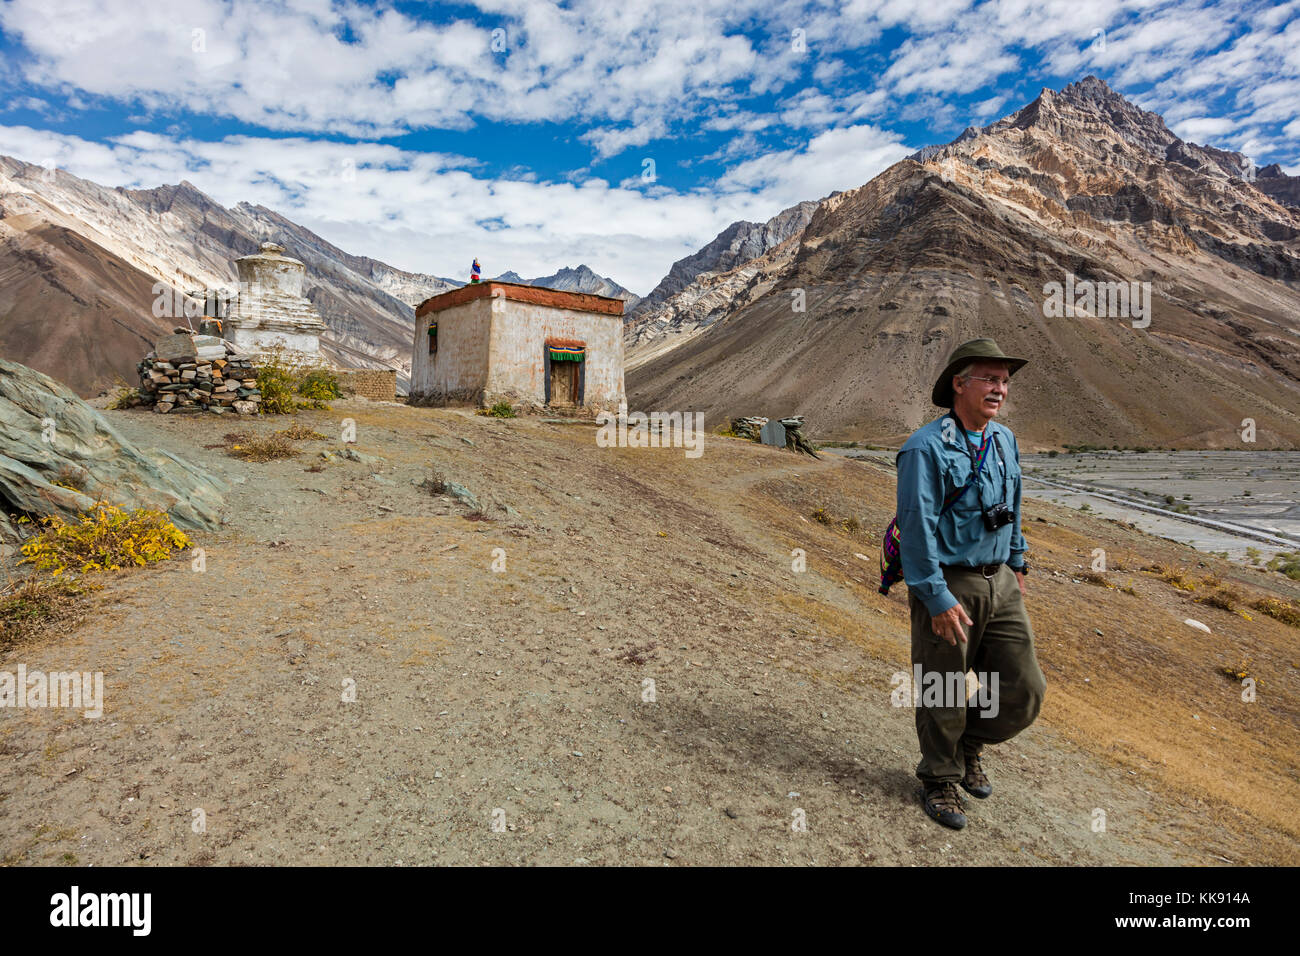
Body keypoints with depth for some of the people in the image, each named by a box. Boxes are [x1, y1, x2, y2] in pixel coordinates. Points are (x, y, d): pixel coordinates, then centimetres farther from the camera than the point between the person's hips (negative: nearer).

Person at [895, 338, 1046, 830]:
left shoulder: (1004, 441, 9)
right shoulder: (926, 448, -16)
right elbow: (917, 529, -19)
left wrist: (1016, 563, 24)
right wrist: (937, 599, -21)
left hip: (999, 584, 7)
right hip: (947, 586, -7)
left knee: (1024, 691, 9)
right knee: (943, 696, 7)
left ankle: (969, 744, 36)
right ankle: (940, 779, 31)